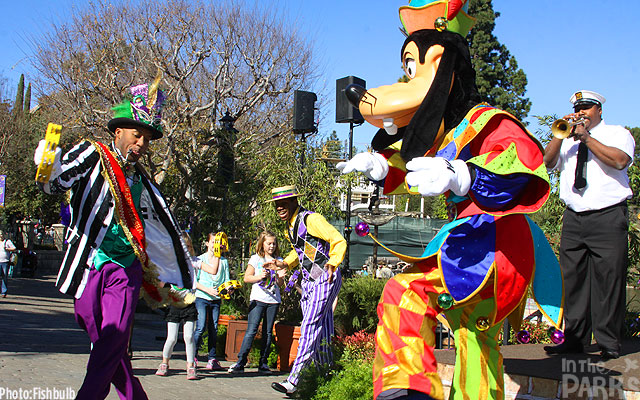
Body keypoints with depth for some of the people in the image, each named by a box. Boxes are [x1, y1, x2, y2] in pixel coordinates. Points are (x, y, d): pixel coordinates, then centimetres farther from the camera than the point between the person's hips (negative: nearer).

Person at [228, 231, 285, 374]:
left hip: (273, 300, 3)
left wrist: (279, 277, -10)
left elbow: (280, 284, 12)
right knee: (251, 331, -10)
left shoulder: (279, 260, 12)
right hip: (258, 299, -3)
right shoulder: (256, 258, 5)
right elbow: (246, 278, 2)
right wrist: (259, 277, -14)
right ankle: (240, 362, -8)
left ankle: (263, 364, 10)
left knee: (268, 332, 4)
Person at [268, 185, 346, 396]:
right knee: (319, 330, 10)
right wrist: (285, 263, 11)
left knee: (309, 328, -14)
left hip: (325, 279, -9)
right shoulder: (290, 227, 14)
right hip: (308, 281, 9)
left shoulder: (311, 220, -13)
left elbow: (339, 241, -15)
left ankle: (293, 381, -17)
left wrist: (333, 262, -32)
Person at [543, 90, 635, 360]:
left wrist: (586, 138, -9)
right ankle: (574, 339, 7)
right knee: (572, 279, 1)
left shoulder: (618, 134, 9)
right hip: (573, 218, 4)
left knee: (608, 280, -8)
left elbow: (620, 160, -11)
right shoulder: (568, 139, 23)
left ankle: (609, 343, -2)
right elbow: (547, 162, 9)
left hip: (608, 218, -4)